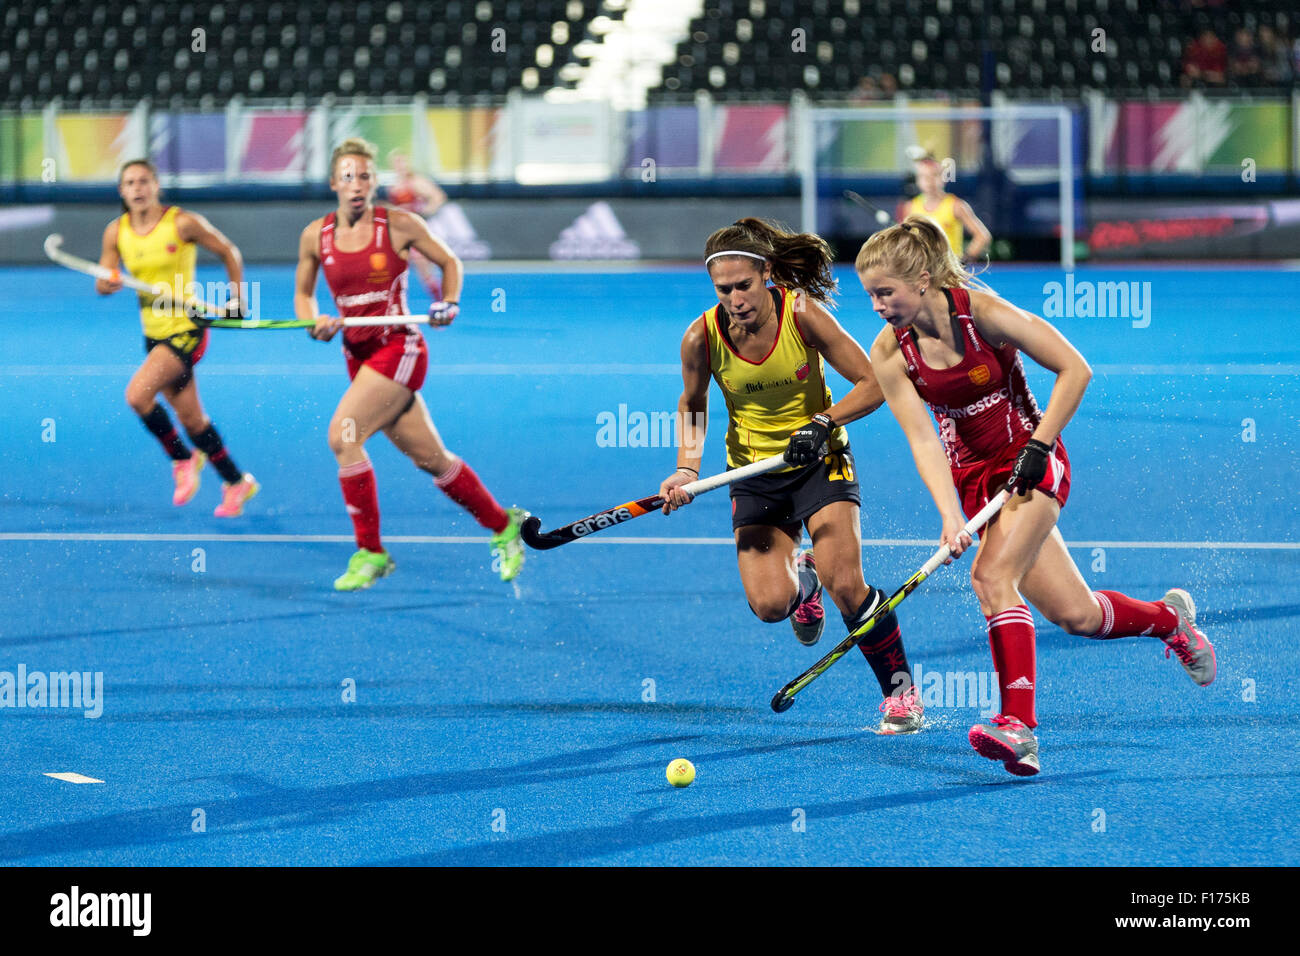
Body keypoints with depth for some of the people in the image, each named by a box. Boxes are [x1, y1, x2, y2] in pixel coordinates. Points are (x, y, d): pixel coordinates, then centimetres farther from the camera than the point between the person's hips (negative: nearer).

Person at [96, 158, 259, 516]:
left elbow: (229, 253, 0)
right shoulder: (116, 232, 1)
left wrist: (236, 300, -1)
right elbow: (103, 282, 3)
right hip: (154, 333, 6)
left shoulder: (183, 223, -12)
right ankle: (237, 483, 26)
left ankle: (183, 459, -2)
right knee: (190, 417, 10)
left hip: (186, 328, -6)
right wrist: (107, 283, -20)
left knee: (137, 395, -23)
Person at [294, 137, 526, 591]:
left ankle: (371, 552, -10)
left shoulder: (399, 225, -7)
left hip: (399, 348, -5)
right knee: (430, 458, 9)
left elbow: (449, 262, 7)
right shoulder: (315, 236, 2)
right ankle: (502, 524, 28)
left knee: (342, 435, -21)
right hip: (358, 356, 5)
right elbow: (304, 294, 14)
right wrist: (316, 323, -6)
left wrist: (449, 302, -10)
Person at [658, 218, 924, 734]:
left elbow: (873, 384, -15)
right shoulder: (702, 337, -15)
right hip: (754, 470, 2)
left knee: (845, 585, -20)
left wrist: (824, 423, -27)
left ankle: (900, 691, 3)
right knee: (768, 604, -14)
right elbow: (692, 405, 5)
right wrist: (687, 468, -9)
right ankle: (800, 578, 26)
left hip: (819, 459, -2)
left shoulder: (802, 313, -21)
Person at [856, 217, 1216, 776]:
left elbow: (1074, 370, -13)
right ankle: (1170, 617, 23)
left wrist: (1038, 447, -16)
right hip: (975, 476, 5)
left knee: (992, 574, -26)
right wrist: (950, 518, -25)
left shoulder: (981, 312, -19)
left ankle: (1018, 723, -24)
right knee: (1076, 615, -2)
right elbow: (923, 440, -12)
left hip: (1029, 462, -5)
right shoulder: (890, 353, -8)